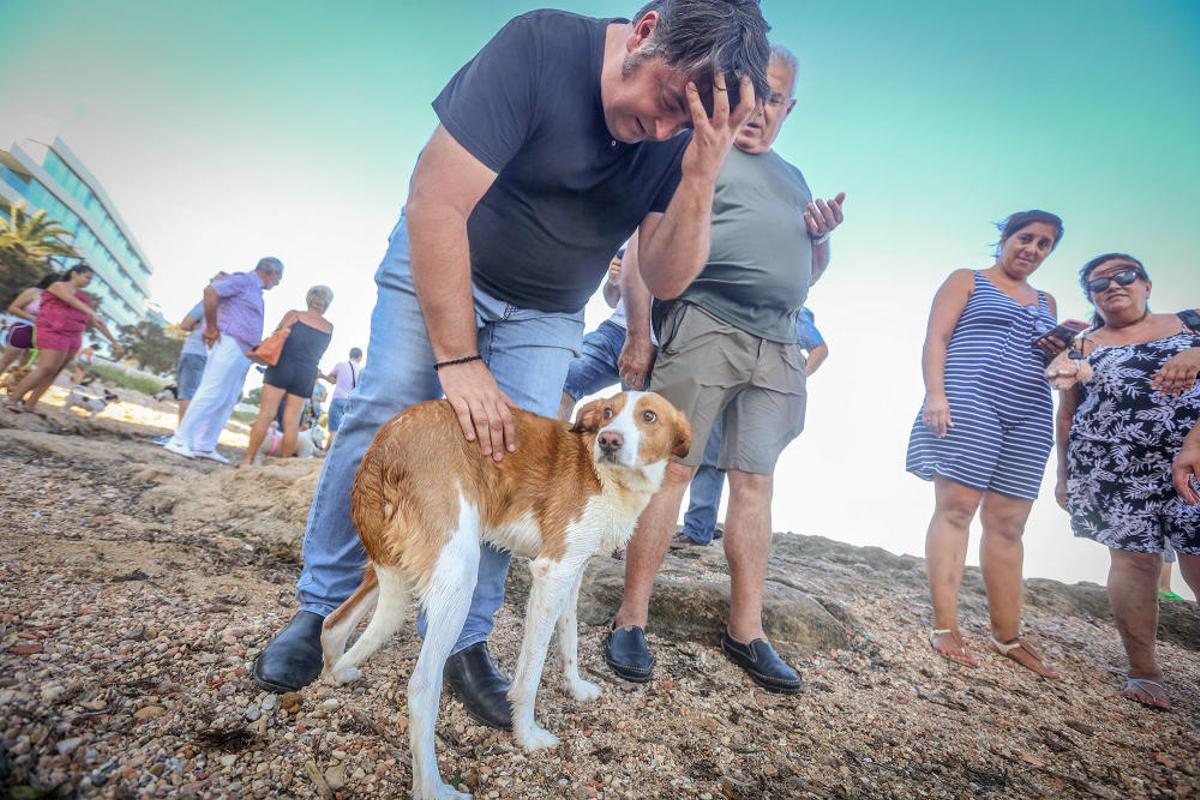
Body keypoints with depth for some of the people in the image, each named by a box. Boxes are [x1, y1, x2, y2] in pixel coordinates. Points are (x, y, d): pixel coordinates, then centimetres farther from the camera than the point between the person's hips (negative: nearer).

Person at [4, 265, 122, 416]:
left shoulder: (83, 297, 18)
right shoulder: (60, 286, -3)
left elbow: (97, 322, 19)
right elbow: (72, 301, -24)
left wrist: (114, 341, 14)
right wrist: (93, 313, -42)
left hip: (72, 337, 7)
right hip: (54, 333, -7)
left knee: (54, 372, 2)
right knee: (46, 368, -15)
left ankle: (30, 404, 6)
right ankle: (13, 400, -6)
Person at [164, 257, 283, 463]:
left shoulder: (255, 291, 24)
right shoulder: (244, 280, -3)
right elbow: (210, 292, -18)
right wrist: (212, 328, -15)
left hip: (242, 353, 9)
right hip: (229, 345, -9)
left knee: (227, 401, 7)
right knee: (211, 394, -11)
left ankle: (205, 446, 10)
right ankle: (180, 441, -6)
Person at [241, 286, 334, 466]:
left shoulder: (294, 315, 2)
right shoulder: (329, 328, 9)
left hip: (282, 368, -2)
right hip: (306, 376, 2)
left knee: (266, 415, -2)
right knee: (292, 422, 3)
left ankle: (248, 459, 0)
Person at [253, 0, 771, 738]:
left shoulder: (684, 137, -13)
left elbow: (666, 280, -16)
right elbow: (434, 204, -28)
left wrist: (700, 178, -33)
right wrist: (460, 361, -31)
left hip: (544, 312, 3)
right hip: (438, 258, -2)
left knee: (516, 458, -8)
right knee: (382, 418, -10)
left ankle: (461, 639, 8)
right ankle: (323, 609, 10)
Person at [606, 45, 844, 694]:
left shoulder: (794, 178, 28)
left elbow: (806, 274, 31)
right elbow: (644, 244, -4)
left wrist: (821, 237, 10)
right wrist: (639, 333, -14)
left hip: (777, 345, 6)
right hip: (704, 325, -6)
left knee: (755, 481, 4)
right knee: (672, 469, -8)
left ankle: (746, 631, 12)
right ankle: (631, 621, 3)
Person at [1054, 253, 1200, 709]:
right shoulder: (1083, 347, 13)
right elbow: (1067, 416, 13)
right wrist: (1064, 476, 11)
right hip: (1112, 469, 0)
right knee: (1133, 559, -3)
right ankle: (1143, 672, 7)